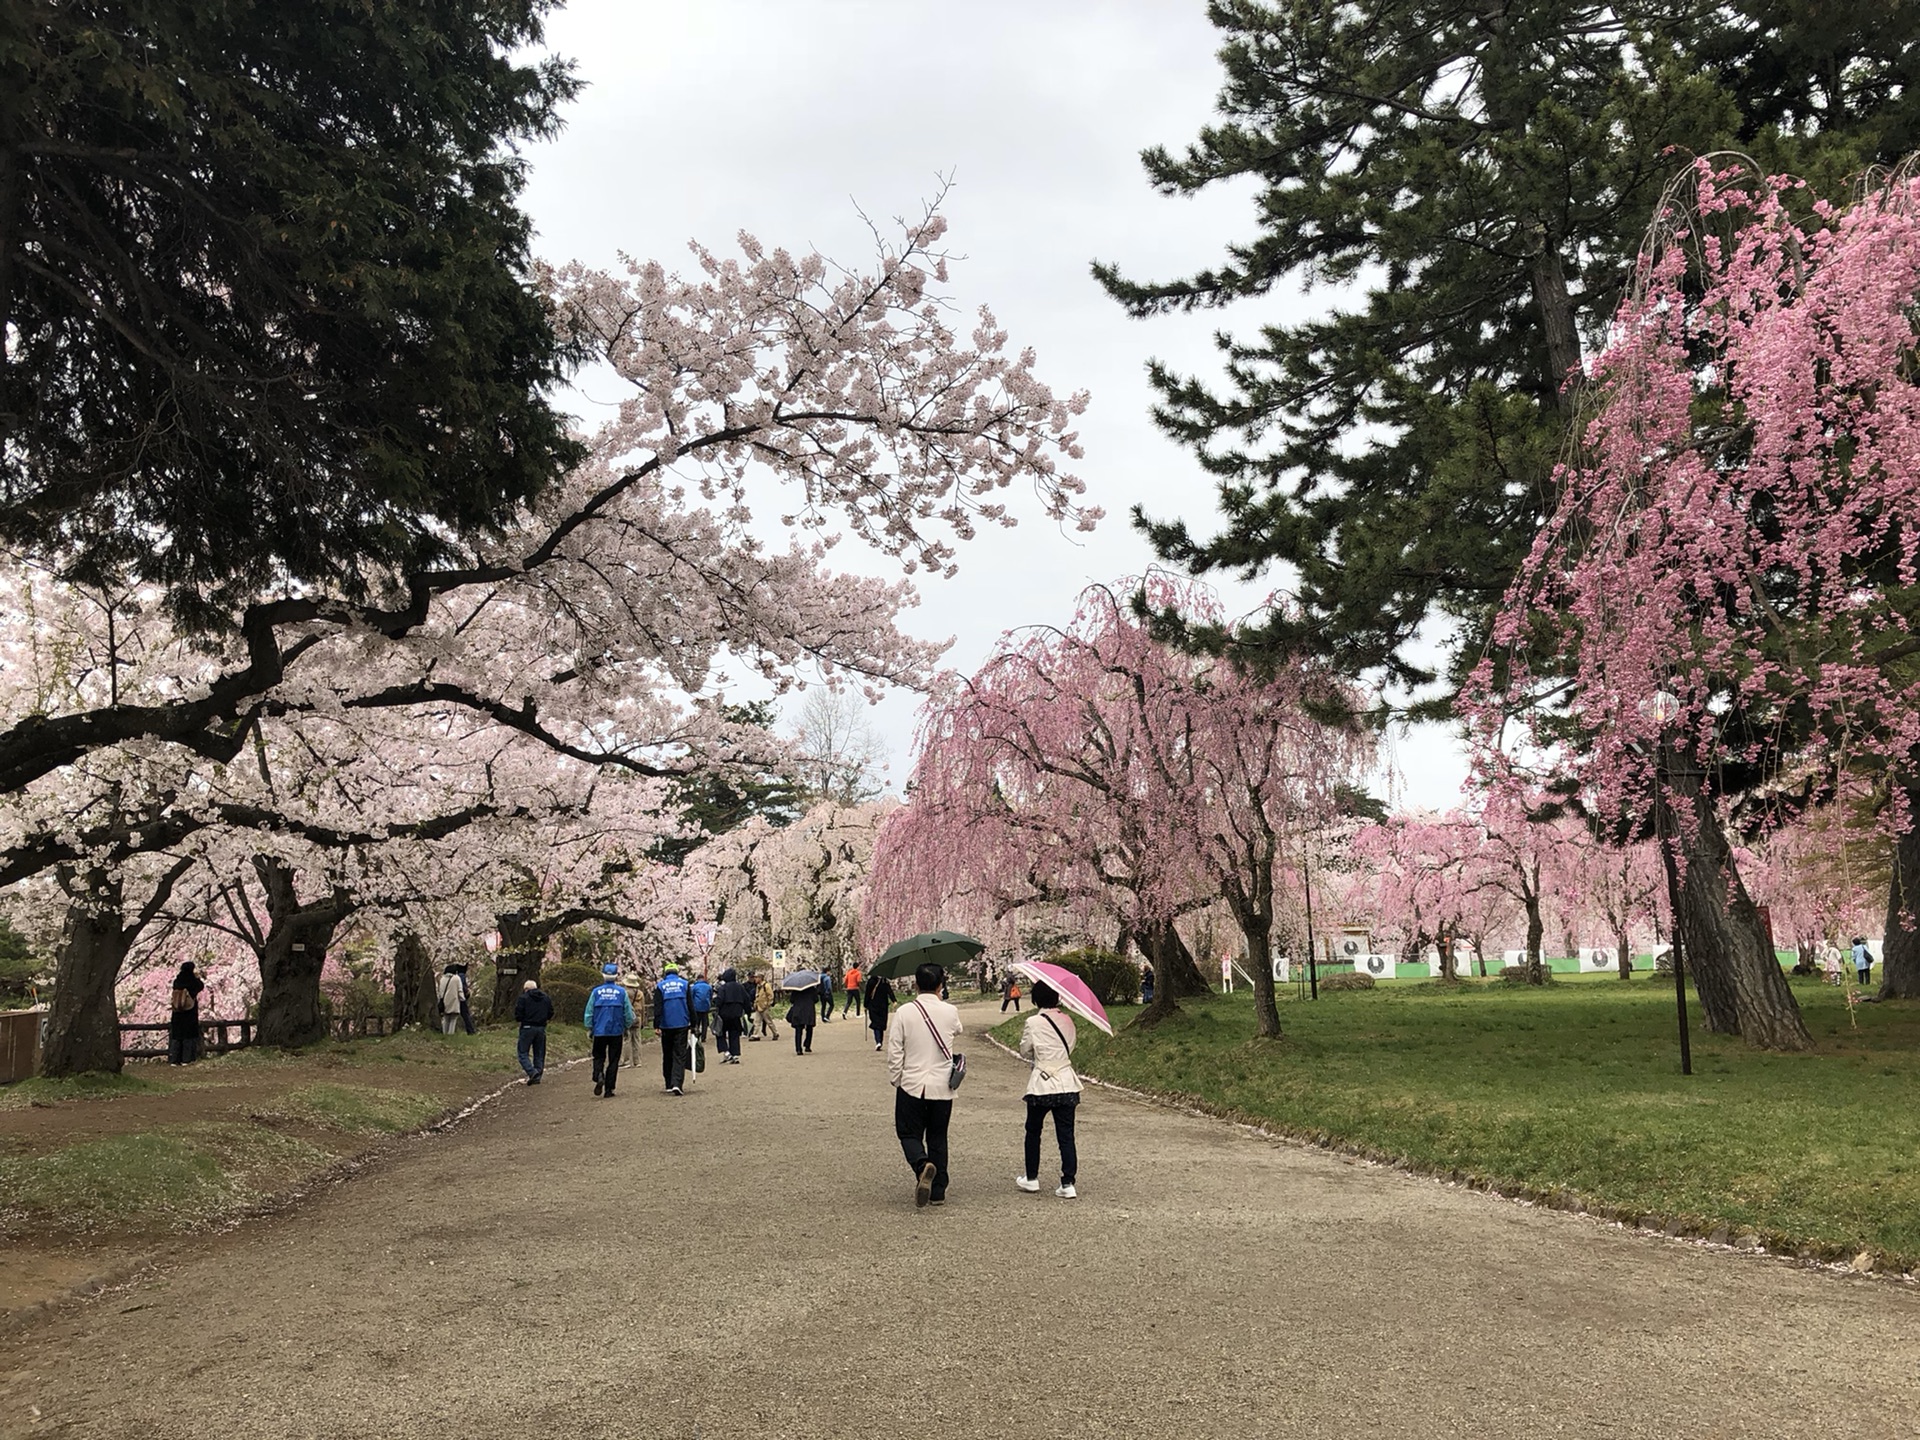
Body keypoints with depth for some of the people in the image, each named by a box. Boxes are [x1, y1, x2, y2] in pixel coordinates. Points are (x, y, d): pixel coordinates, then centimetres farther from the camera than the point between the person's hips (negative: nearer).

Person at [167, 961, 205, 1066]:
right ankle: (186, 1059, 1)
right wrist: (197, 977, 23)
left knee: (176, 1034, 9)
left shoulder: (177, 981, -7)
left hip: (178, 1013, 2)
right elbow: (202, 986, 9)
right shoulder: (194, 982, -12)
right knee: (189, 1034, 4)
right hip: (190, 1014, -2)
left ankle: (173, 1059, 7)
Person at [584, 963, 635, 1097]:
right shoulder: (621, 992, -4)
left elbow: (589, 1012, 0)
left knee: (599, 1057, 14)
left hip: (599, 1031, 0)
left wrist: (589, 1028, 10)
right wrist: (627, 1028, 12)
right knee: (613, 1060, 7)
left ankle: (599, 1076, -15)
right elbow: (628, 1012, -1)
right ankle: (608, 1089, 6)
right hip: (616, 1031, 0)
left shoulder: (596, 991, -3)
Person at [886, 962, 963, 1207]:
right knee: (938, 1137, 13)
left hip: (912, 1085, -2)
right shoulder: (950, 1012, -3)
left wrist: (896, 1080, 6)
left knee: (909, 1133, 9)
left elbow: (894, 1052, -8)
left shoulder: (903, 1012, -9)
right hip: (942, 1086, 2)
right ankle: (938, 1192, 15)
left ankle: (922, 1165, -21)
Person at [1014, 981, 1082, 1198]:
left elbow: (1024, 1052, 0)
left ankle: (1031, 1178, 23)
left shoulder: (1033, 1022, -10)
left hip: (1041, 1085, -3)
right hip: (1067, 1084, 3)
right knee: (1066, 1135, 3)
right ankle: (1068, 1183, -1)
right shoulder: (1067, 1021, 3)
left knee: (1033, 1131, 16)